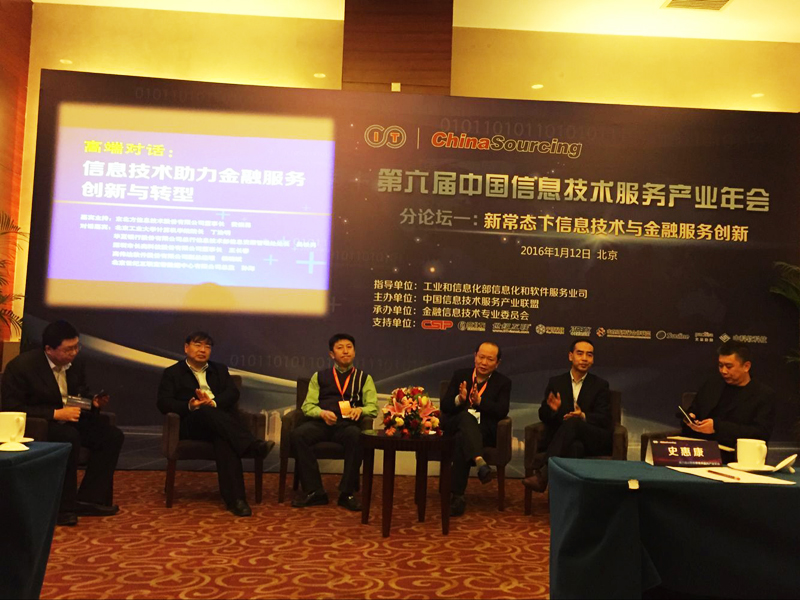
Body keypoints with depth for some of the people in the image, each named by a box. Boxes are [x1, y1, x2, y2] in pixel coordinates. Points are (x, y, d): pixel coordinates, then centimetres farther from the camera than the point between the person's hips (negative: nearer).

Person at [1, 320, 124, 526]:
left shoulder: (76, 364, 1)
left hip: (69, 418, 7)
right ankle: (62, 506, -24)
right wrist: (55, 414, -28)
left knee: (112, 436, -15)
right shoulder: (21, 366, -17)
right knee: (70, 438, -37)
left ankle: (87, 500, -10)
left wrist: (94, 402, -11)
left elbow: (82, 395, 15)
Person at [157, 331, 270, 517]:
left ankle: (234, 498, -44)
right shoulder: (172, 373, 17)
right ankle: (251, 444, -47)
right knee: (206, 411, -37)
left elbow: (233, 393, 8)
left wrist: (214, 402, -15)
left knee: (224, 438, -35)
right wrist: (190, 406, -18)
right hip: (191, 424, -1)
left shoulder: (220, 370, 25)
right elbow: (164, 403, 2)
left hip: (221, 419, 2)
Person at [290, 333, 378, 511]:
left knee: (356, 436, -38)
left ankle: (347, 493, -23)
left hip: (347, 423, -1)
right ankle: (314, 491, -22)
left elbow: (373, 407, 9)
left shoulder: (364, 378, 20)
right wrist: (322, 413, -12)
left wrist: (360, 410, -15)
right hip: (321, 422, 1)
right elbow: (307, 405, 11)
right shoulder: (319, 376, 21)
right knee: (297, 435, -31)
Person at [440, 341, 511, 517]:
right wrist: (459, 399, -16)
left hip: (485, 431, -1)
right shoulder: (460, 375, 17)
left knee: (463, 437, -37)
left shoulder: (503, 382, 12)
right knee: (466, 416, -37)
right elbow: (444, 406, 6)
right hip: (455, 427, 1)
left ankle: (458, 496, -39)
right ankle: (480, 462, -57)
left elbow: (502, 411, -7)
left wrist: (479, 401, -22)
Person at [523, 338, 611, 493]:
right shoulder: (555, 382, 14)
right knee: (575, 446, -38)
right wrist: (552, 409, -15)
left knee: (572, 422, -36)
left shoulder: (600, 385, 11)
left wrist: (583, 417, -22)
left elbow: (604, 419, 1)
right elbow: (543, 415, 10)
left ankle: (544, 473, -46)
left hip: (594, 439, -1)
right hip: (562, 438, 1)